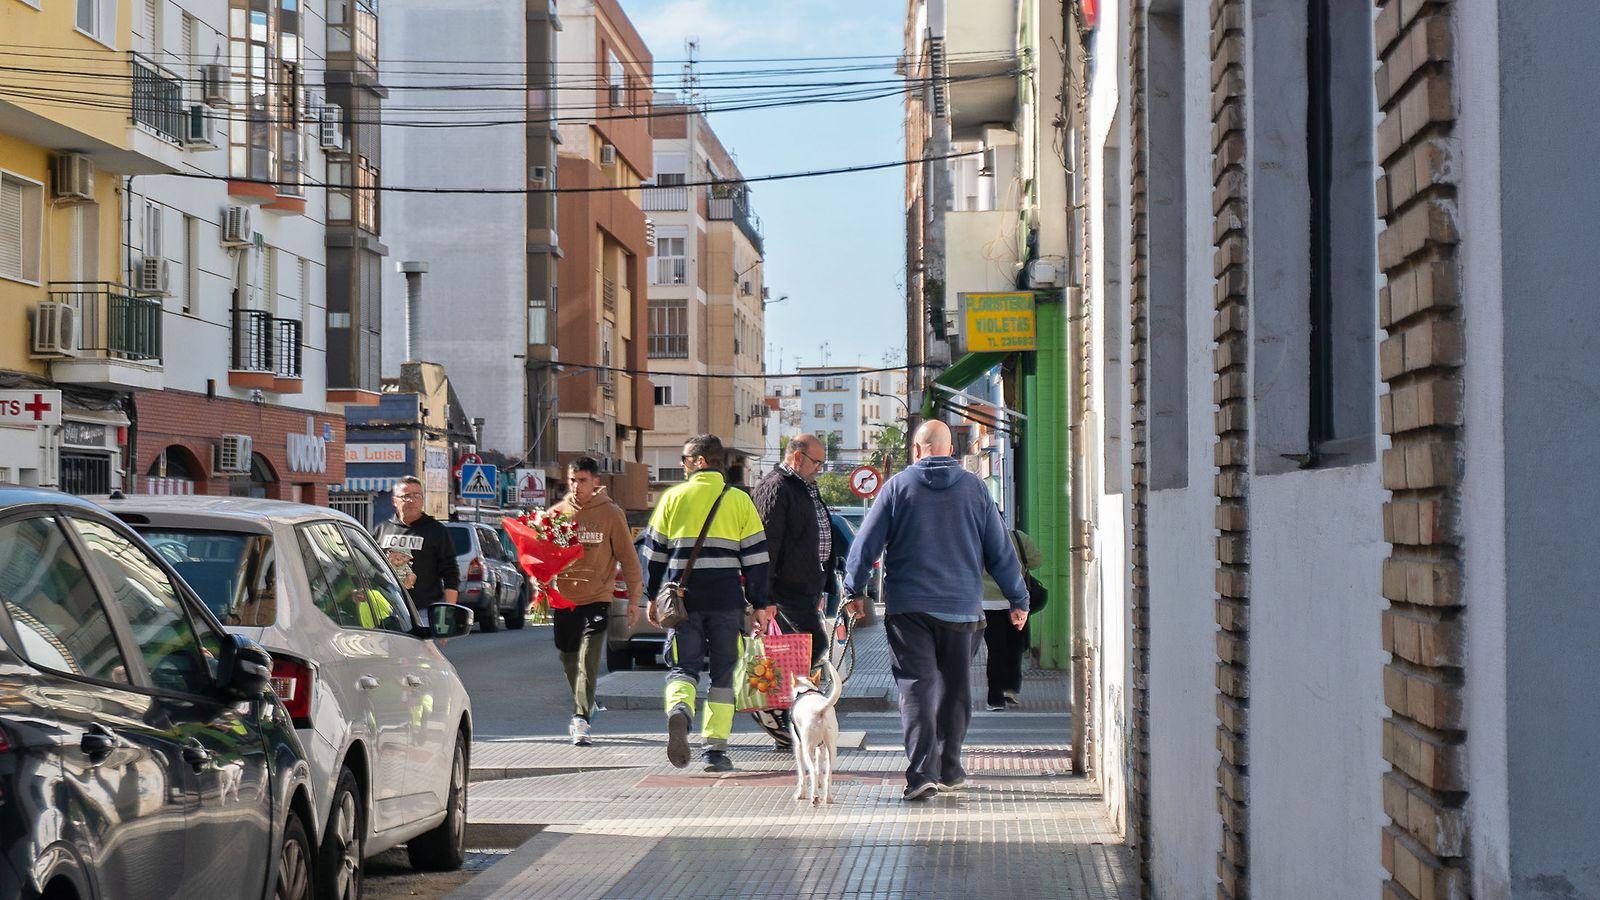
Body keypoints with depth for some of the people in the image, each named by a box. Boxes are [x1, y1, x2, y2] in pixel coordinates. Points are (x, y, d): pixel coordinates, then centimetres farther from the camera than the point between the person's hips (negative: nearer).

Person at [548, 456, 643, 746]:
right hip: (564, 599, 4)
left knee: (588, 662, -14)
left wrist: (633, 598, -1)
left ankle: (581, 721, -16)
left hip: (597, 599, -4)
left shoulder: (611, 513, -3)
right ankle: (584, 709, 35)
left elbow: (627, 557, 1)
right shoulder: (557, 513, 5)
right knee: (570, 662, 15)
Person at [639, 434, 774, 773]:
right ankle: (715, 749, 6)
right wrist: (760, 604, 7)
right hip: (727, 602, 0)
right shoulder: (739, 501, 4)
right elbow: (755, 557, 3)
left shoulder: (673, 497, 4)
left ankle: (679, 709, -26)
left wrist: (652, 597, 16)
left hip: (683, 599, 0)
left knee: (683, 667, 6)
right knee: (723, 674, 9)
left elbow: (654, 551, 7)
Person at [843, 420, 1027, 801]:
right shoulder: (974, 487, 4)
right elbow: (1000, 550, 7)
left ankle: (922, 770, -18)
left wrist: (854, 590, 8)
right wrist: (1018, 599, 14)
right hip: (962, 608, 2)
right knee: (955, 687, 14)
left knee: (916, 685, -4)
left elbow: (866, 541, -2)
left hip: (908, 608, -2)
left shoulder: (898, 485, -1)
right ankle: (949, 769, 21)